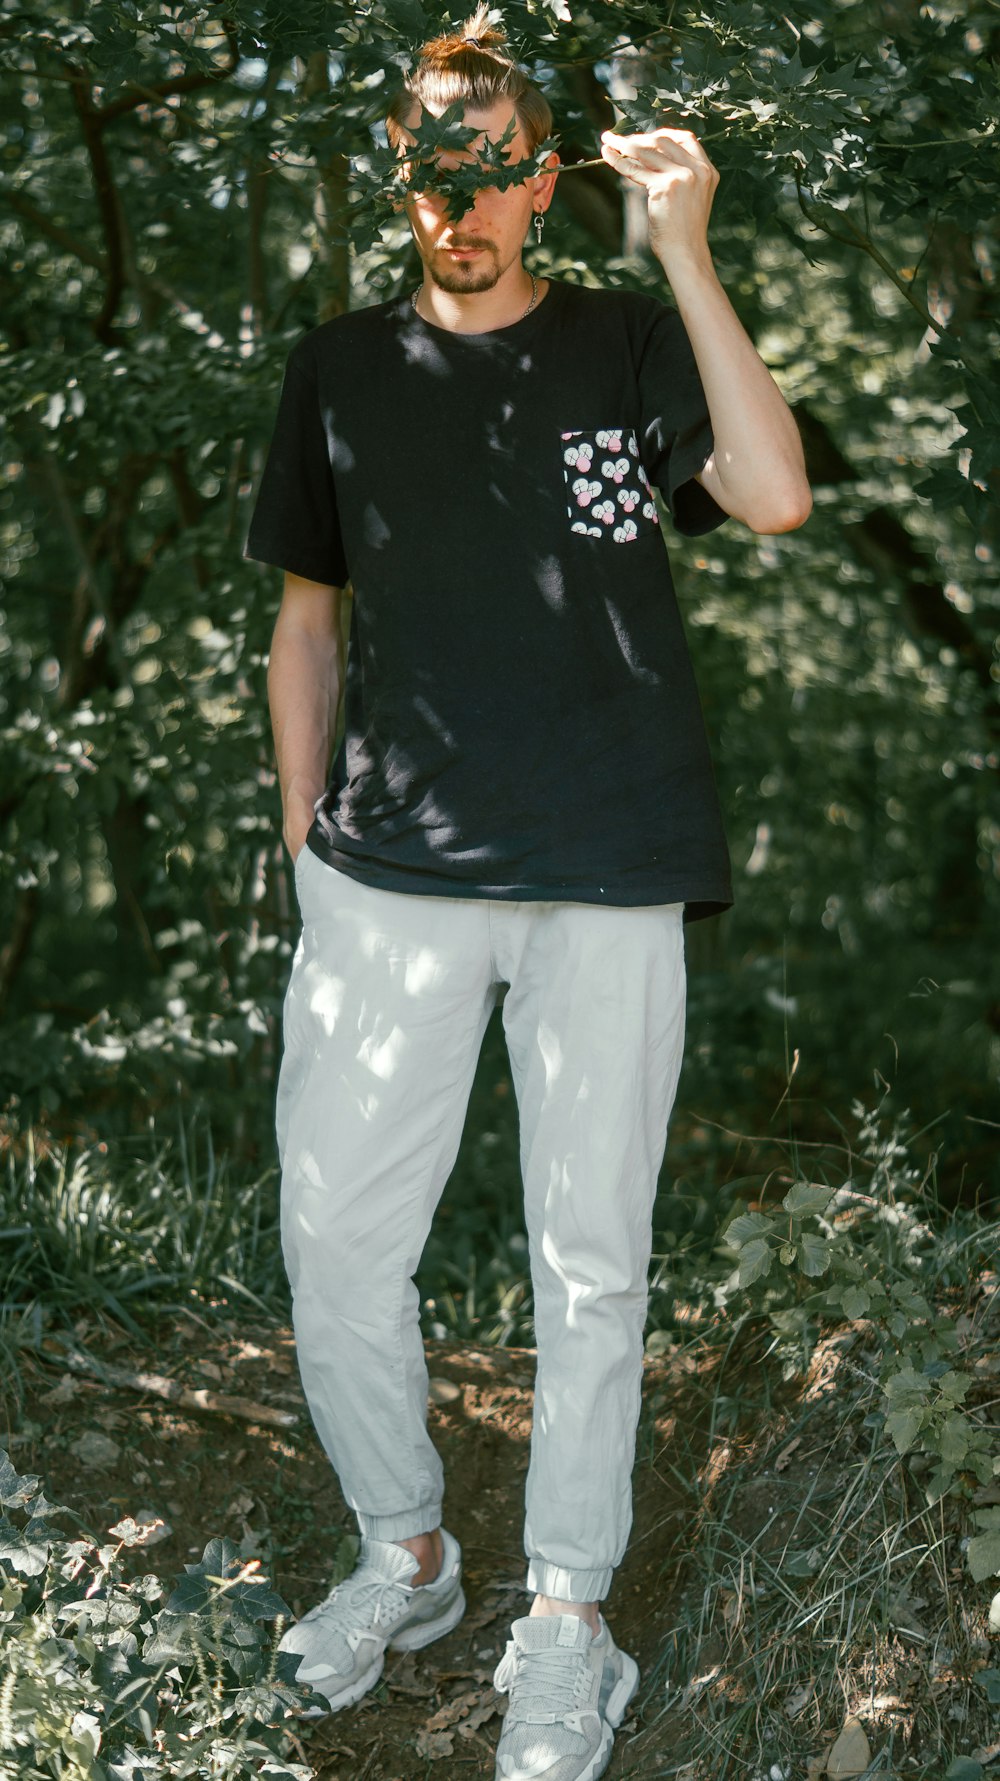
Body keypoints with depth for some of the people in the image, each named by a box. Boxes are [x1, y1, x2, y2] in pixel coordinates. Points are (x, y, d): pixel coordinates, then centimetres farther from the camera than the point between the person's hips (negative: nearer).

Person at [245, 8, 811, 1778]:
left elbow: (774, 494, -13)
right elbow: (305, 619, 16)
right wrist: (306, 840, 11)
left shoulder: (627, 345, 4)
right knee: (334, 1237, 3)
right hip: (391, 870, 2)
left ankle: (568, 1619, 24)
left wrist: (684, 250, -16)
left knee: (590, 1258, 6)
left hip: (608, 876, -2)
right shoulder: (339, 367, 11)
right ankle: (405, 1553, 28)